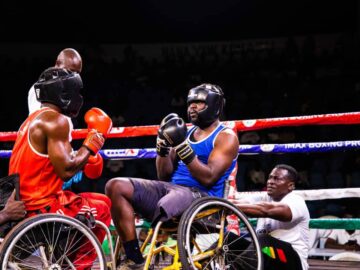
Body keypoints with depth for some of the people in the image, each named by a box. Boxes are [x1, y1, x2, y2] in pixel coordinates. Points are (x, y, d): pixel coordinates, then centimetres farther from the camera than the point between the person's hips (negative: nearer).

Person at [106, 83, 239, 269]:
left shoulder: (226, 137, 2)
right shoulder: (186, 132, 22)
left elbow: (208, 178, -13)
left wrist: (183, 147, -20)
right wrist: (162, 146, 2)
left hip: (201, 197, -8)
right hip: (171, 188, 8)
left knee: (163, 207, -42)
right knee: (116, 187, -12)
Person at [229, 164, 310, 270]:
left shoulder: (296, 202, -9)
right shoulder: (264, 198, 11)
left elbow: (267, 210, -29)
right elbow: (240, 202, -9)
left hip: (292, 261, -6)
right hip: (264, 258, 6)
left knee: (263, 241, -34)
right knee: (230, 238, -13)